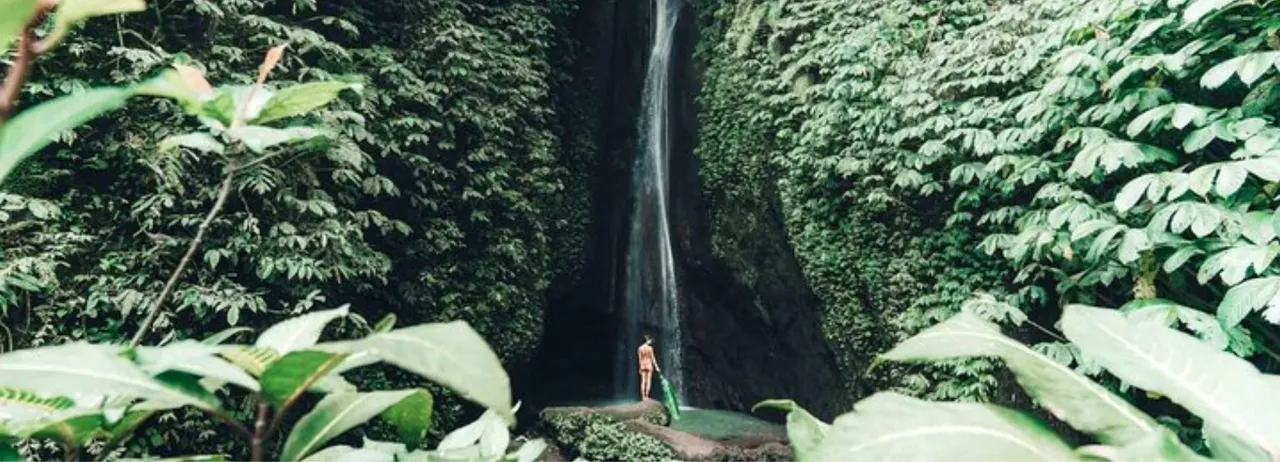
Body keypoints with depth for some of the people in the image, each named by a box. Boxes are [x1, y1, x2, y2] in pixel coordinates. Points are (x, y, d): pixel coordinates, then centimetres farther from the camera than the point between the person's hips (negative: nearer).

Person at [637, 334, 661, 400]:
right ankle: (646, 396, -6)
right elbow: (652, 358, -7)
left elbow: (640, 359, 6)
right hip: (649, 365, -4)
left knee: (643, 381, 4)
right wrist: (656, 367, -1)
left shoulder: (640, 348, 3)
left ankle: (643, 397, 1)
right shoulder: (650, 348, -9)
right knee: (648, 381, -1)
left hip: (643, 365, 4)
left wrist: (640, 368, 13)